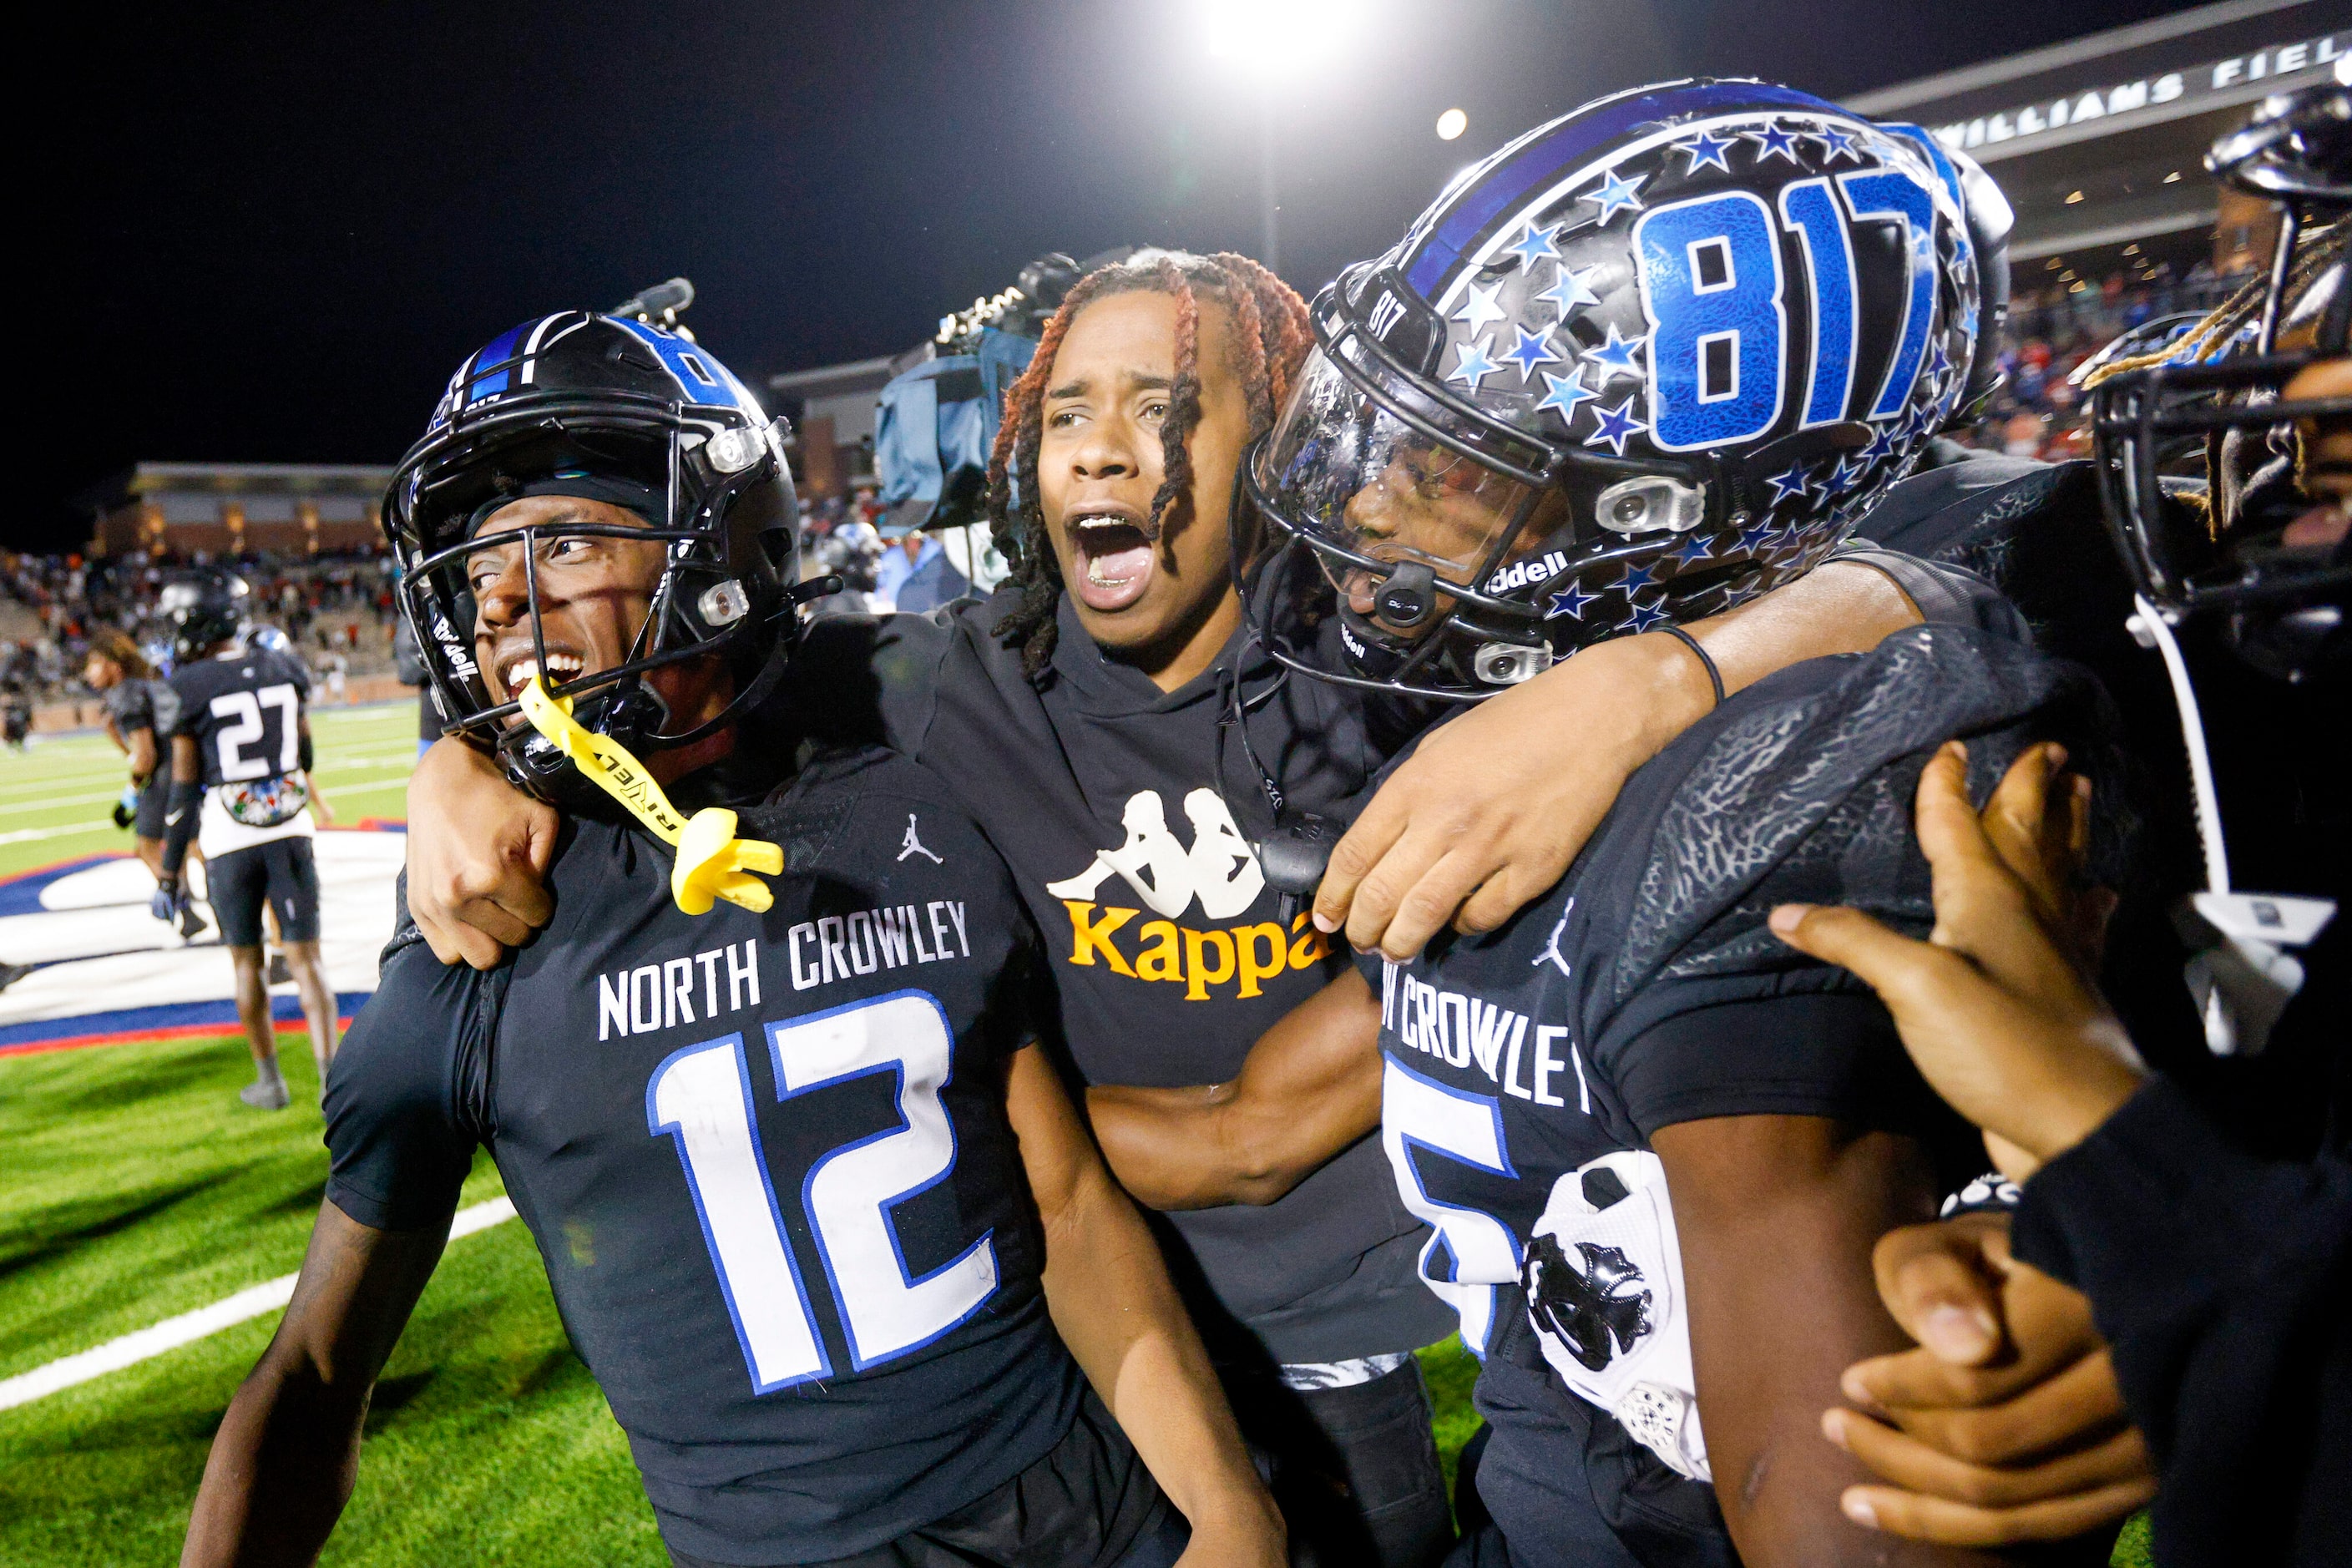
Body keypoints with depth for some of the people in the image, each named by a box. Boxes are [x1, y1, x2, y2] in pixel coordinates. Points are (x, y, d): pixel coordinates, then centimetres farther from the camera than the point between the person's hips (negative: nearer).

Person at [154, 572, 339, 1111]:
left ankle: (269, 1080, 22)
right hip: (289, 825, 3)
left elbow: (184, 789, -7)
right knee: (304, 956, 4)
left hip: (228, 836, -2)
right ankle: (332, 1077, -3)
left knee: (246, 960, 12)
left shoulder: (190, 687, -10)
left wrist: (170, 871, 1)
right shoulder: (283, 668, 2)